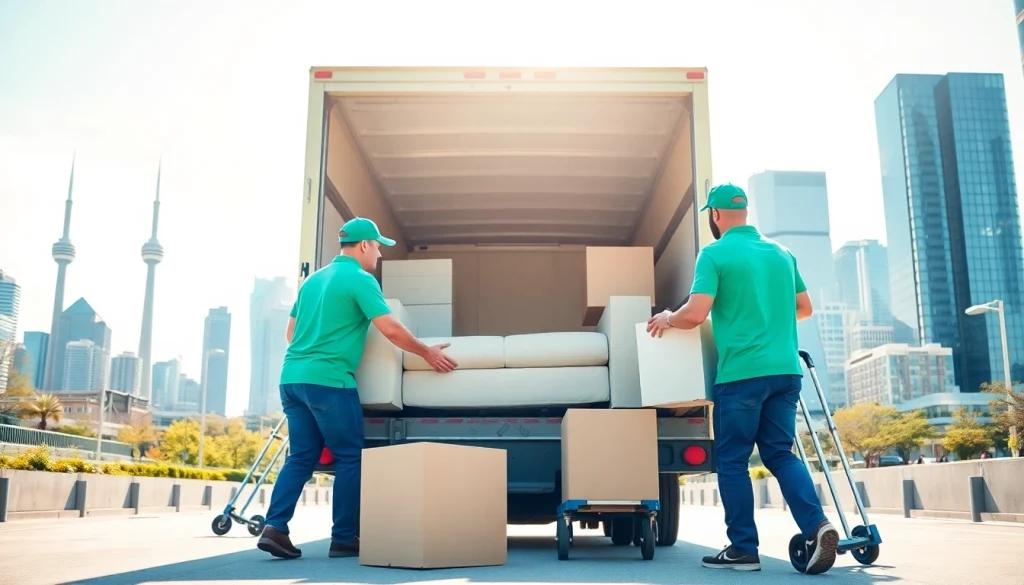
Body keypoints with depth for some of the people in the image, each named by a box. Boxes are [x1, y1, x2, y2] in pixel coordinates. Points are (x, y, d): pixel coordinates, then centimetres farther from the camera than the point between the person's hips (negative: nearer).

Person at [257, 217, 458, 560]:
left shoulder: (314, 278, 20)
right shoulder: (360, 279, -5)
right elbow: (391, 329, -11)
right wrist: (427, 353, 0)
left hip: (292, 376, 8)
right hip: (328, 380, -8)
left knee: (301, 457, 11)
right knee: (350, 457, 2)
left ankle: (275, 527, 1)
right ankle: (344, 538, 5)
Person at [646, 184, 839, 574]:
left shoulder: (715, 254, -5)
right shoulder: (781, 253, 14)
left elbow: (696, 313, -13)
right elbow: (804, 308, 21)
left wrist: (666, 319, 6)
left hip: (742, 373, -6)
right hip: (785, 370, 6)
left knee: (732, 460, 5)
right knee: (781, 453, 13)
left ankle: (744, 548, 8)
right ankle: (817, 526, -5)